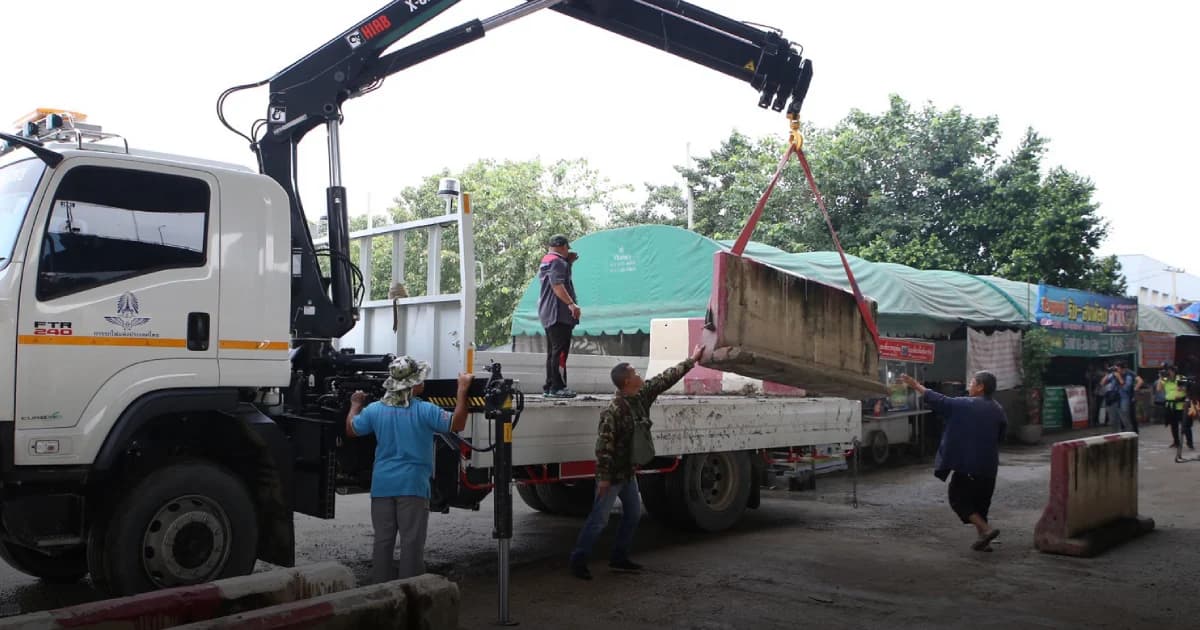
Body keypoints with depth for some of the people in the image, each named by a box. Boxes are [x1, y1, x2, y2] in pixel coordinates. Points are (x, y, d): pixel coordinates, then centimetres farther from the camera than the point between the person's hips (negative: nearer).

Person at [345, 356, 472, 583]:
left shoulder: (374, 410, 1)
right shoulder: (424, 411, -12)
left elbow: (351, 430, 16)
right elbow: (457, 424, -10)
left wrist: (355, 405, 33)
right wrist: (462, 390, -4)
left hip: (382, 485, 4)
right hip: (413, 485, -4)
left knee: (383, 540, 12)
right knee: (412, 542, 2)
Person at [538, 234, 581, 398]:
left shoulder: (545, 260, 18)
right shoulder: (558, 261, -12)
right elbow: (557, 284, -24)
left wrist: (569, 262, 19)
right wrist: (571, 303, -33)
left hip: (547, 313, 10)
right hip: (559, 313, -10)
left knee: (552, 351, 14)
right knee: (560, 351, -9)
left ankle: (549, 386, 18)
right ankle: (557, 387, -11)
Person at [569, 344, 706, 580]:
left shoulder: (642, 396, 1)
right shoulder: (614, 410, -24)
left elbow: (665, 379, 11)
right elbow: (604, 445, -24)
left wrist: (691, 361, 16)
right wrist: (603, 477, -24)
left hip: (629, 471, 9)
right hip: (612, 473, -9)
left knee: (633, 513, 16)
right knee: (599, 518, -4)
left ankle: (619, 558, 27)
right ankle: (578, 560, 6)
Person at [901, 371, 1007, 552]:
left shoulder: (965, 405, -11)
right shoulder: (998, 410, 7)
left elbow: (938, 400, -5)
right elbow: (1001, 434, 16)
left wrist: (916, 385, 4)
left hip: (967, 464, -6)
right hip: (989, 466, 6)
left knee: (958, 498, 4)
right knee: (980, 502, 17)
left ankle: (986, 529, -10)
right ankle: (982, 539, 16)